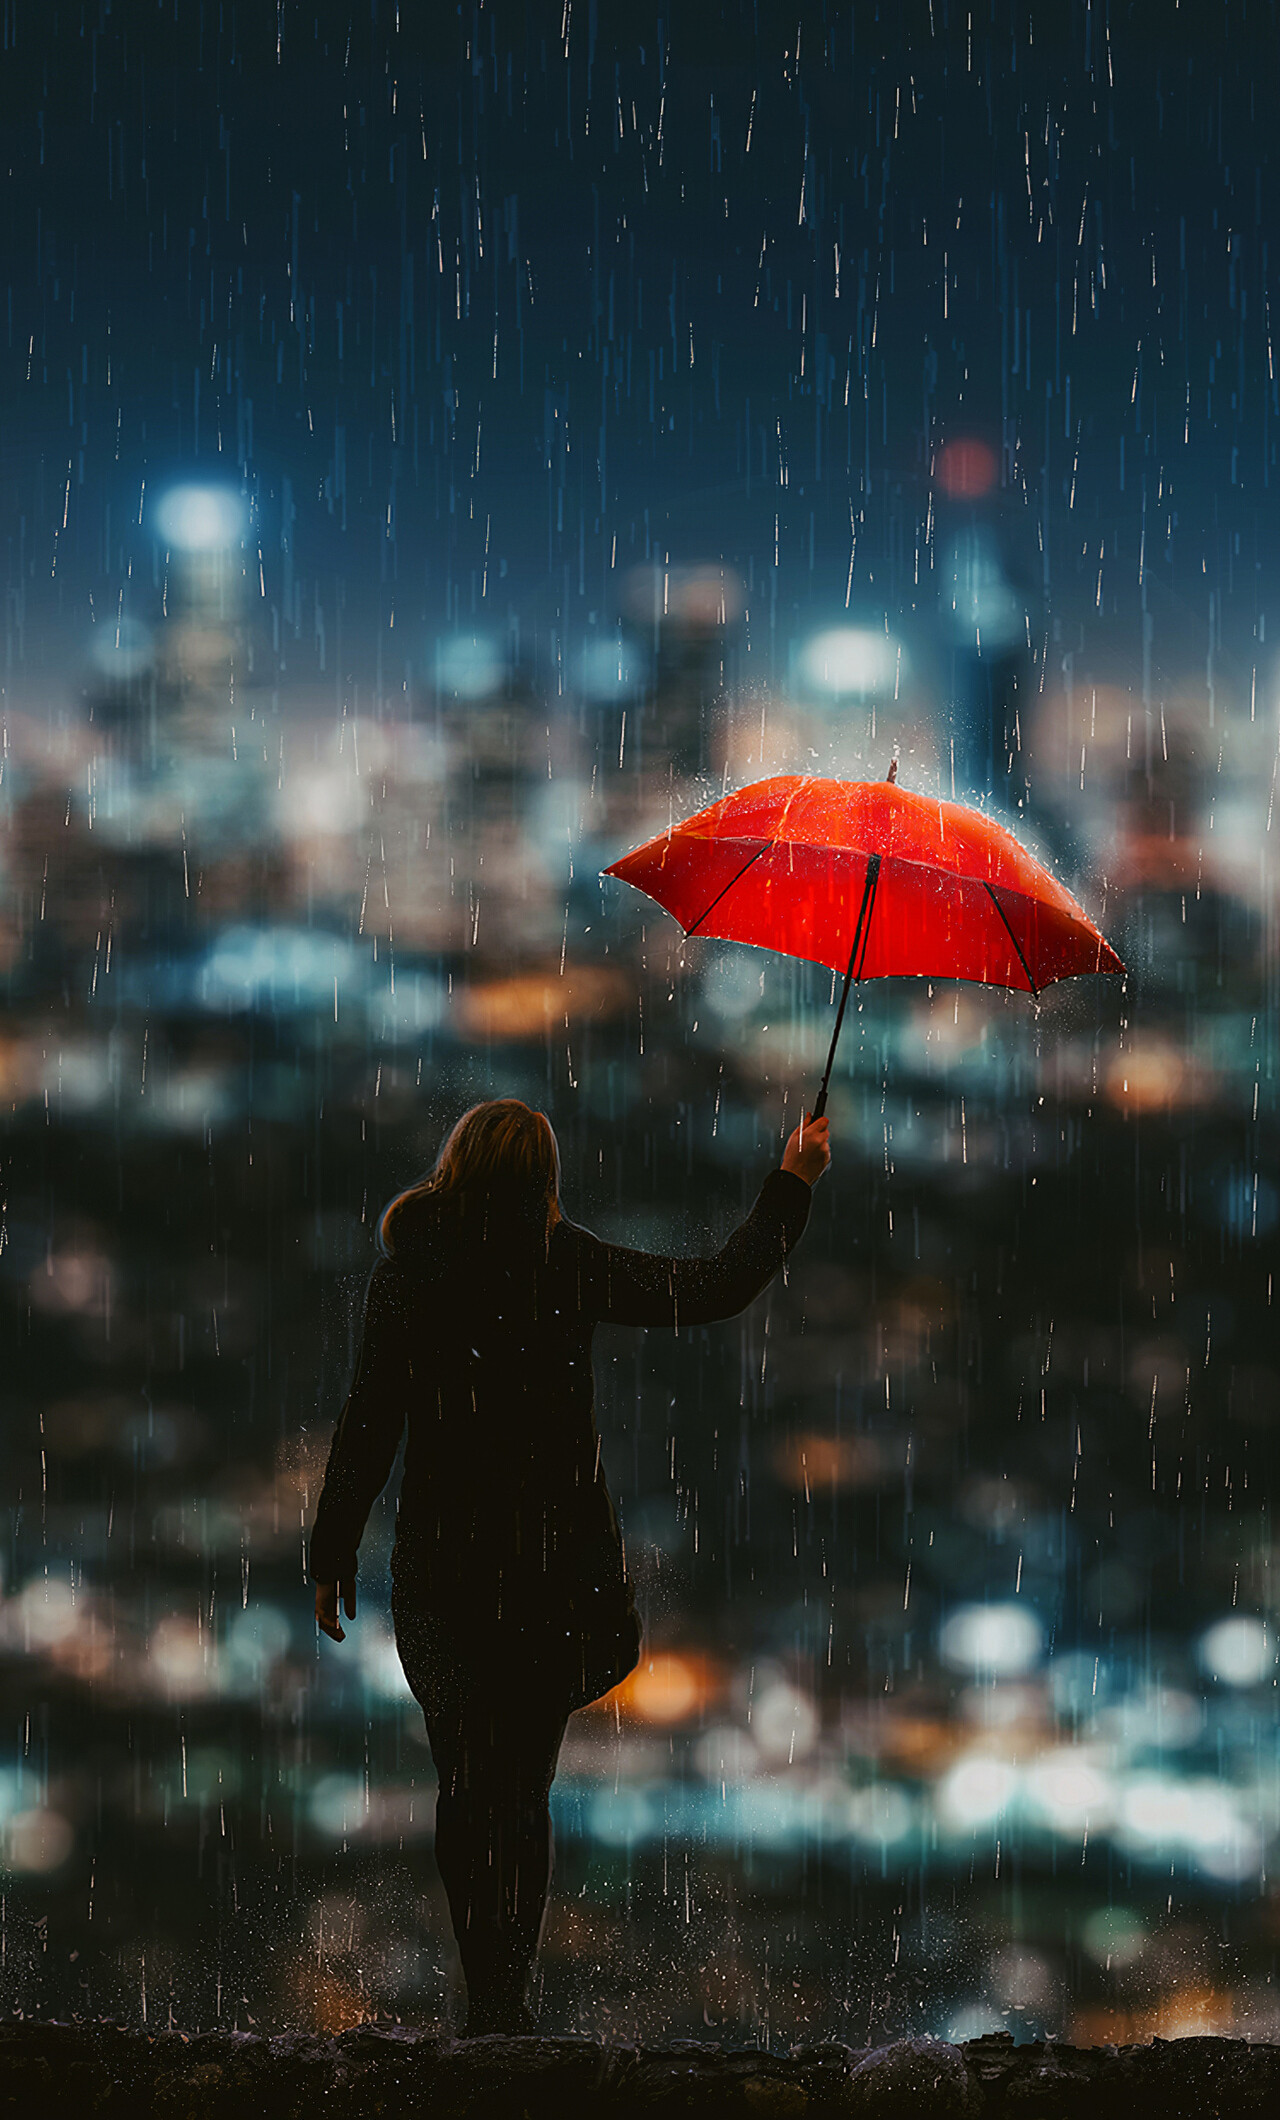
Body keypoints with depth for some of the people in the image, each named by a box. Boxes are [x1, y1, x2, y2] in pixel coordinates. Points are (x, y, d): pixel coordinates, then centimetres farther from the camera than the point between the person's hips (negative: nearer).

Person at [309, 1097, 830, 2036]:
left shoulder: (408, 1277, -7)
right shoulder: (574, 1267, -5)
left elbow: (369, 1425, -7)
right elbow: (714, 1289, 3)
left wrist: (333, 1556, 2)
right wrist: (791, 1188, 14)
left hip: (444, 1562, -1)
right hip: (560, 1562, 1)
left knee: (468, 1779, 5)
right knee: (523, 1784, 10)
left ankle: (487, 1998, -7)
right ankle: (510, 2001, 5)